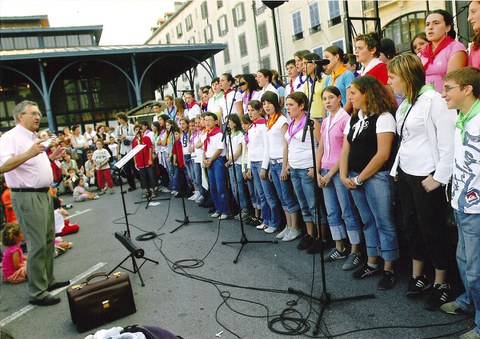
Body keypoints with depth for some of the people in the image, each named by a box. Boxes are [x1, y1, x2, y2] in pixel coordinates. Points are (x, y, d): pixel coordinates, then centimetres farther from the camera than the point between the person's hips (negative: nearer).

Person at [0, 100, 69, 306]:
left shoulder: (33, 138, 17)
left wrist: (51, 157, 14)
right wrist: (28, 154, -34)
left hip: (44, 194, 9)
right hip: (27, 197, -9)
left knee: (48, 240, 15)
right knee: (37, 245, -7)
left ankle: (48, 281, 28)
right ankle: (37, 293, 2)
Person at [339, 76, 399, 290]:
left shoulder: (383, 118, -9)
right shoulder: (353, 119, 15)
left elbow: (383, 154, -16)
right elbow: (345, 150, 13)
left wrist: (359, 178, -13)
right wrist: (344, 176, -1)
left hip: (376, 177, -7)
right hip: (355, 179, 7)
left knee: (384, 223, 0)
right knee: (368, 222, 15)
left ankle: (389, 270, 10)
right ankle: (372, 264, 26)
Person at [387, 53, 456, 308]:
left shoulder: (434, 100, -15)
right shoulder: (404, 105, 11)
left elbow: (449, 142, -19)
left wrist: (439, 177, -18)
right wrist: (397, 169, 10)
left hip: (427, 178, -8)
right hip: (406, 175, 8)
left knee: (433, 230, 3)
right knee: (413, 227, 17)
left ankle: (441, 285, 20)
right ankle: (418, 277, 32)